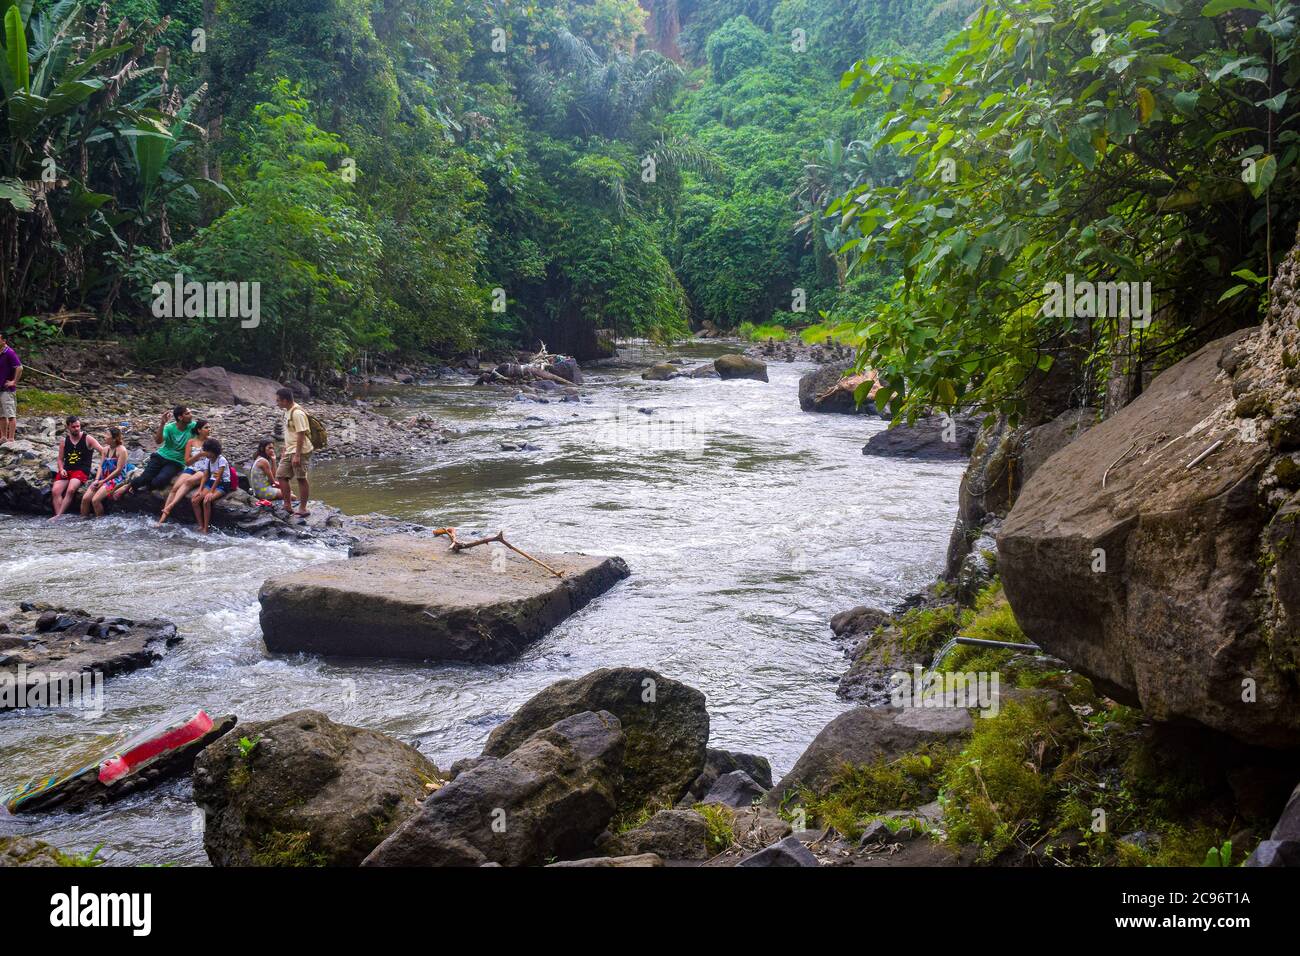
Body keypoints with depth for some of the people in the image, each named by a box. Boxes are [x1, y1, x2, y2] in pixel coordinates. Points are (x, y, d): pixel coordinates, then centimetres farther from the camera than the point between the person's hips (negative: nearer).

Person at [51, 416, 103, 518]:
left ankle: (59, 516, -31)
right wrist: (61, 469, 0)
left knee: (70, 490, -31)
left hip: (81, 470, -4)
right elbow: (60, 459, 20)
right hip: (66, 470, 4)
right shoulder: (64, 441, 15)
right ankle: (59, 517, -25)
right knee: (55, 491, -21)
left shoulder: (87, 439, 3)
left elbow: (103, 451, -5)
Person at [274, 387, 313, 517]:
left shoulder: (297, 413, -18)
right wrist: (284, 451, 22)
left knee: (301, 478, -2)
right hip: (290, 451, 10)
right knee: (281, 475, 8)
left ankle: (303, 508, 5)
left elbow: (301, 435, -22)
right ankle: (288, 506, 15)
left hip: (300, 451, -10)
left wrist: (297, 455, -24)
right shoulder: (288, 411, 12)